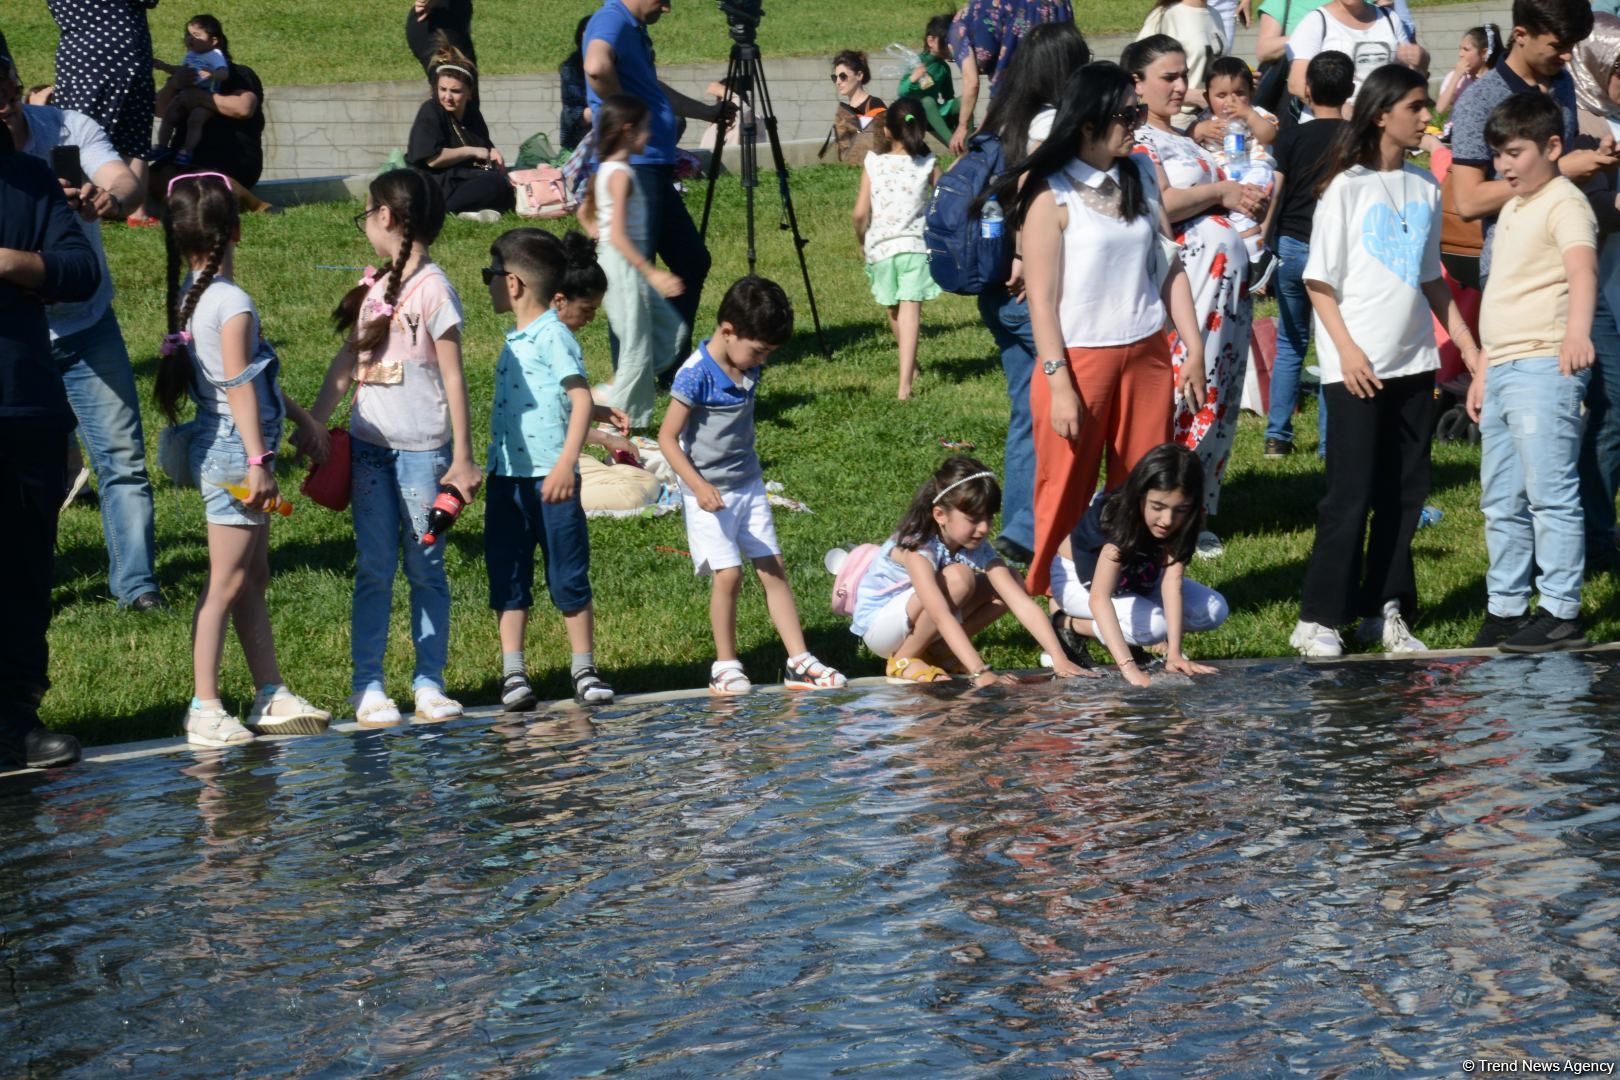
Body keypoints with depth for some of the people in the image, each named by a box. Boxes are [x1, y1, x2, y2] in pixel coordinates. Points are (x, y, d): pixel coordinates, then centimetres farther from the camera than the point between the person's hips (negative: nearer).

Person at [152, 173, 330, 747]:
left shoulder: (189, 295, 11)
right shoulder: (232, 302, -17)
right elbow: (240, 386, -20)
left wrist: (300, 417, 26)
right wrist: (258, 460, -20)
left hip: (223, 449, 9)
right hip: (235, 449, -9)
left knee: (254, 578, 14)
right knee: (227, 584, -4)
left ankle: (272, 697, 20)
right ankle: (204, 709, -1)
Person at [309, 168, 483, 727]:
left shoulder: (431, 288, -9)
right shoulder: (375, 286, 10)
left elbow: (453, 377, -9)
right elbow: (347, 360, 17)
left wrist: (462, 458, -9)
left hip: (422, 448, -5)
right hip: (370, 445, 5)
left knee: (425, 567, 3)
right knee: (374, 567, 4)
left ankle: (429, 682, 10)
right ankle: (367, 685, 7)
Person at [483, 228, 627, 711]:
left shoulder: (553, 336, -13)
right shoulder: (516, 340, 12)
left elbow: (579, 399, -20)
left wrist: (567, 463, -27)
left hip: (551, 479, -8)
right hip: (506, 477, 8)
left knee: (569, 577, 3)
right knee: (507, 577, 6)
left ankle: (584, 668, 13)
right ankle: (513, 673, 10)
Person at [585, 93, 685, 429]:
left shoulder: (606, 171, 10)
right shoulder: (621, 175, -19)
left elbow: (585, 214, 22)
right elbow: (618, 236, -25)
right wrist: (652, 273, -26)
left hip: (624, 263, 10)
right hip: (623, 264, -10)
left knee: (670, 329, 13)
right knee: (636, 344, -2)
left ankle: (613, 395, 13)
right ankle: (626, 417, 5)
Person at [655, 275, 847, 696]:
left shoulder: (749, 368, 2)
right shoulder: (696, 375, -20)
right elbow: (668, 438, -18)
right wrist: (699, 486, -26)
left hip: (749, 485, 7)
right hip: (710, 494, -7)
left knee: (773, 570, 4)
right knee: (729, 574, -10)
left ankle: (799, 662, 6)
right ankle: (725, 666, 4)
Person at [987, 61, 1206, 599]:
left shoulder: (1140, 175, 8)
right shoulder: (1050, 194, -9)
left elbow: (1169, 266, 12)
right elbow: (1042, 298, -11)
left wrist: (1195, 349, 7)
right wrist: (1059, 386, -15)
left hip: (1146, 353, 5)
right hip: (1079, 358, -5)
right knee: (1066, 495, 2)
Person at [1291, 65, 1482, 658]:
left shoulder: (1424, 186, 10)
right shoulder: (1346, 188, -7)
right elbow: (1320, 282, -7)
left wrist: (1468, 344, 14)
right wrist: (1347, 351, -16)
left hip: (1414, 363, 6)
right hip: (1358, 367, -6)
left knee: (1404, 492, 7)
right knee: (1351, 495, -6)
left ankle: (1385, 610, 16)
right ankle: (1317, 620, 0)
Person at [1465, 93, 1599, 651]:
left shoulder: (1564, 204, -10)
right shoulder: (1511, 211, 20)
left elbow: (1582, 269, -29)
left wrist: (1577, 331, -46)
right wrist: (1484, 370, 24)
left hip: (1544, 369, -10)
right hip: (1503, 371, 10)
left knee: (1550, 494, -10)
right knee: (1501, 502, 13)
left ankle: (1561, 613, -7)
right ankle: (1505, 609, 21)